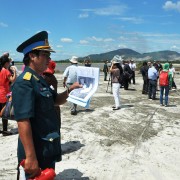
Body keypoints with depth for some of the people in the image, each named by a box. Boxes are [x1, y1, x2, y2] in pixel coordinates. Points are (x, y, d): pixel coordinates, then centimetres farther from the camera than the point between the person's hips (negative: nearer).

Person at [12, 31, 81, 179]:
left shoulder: (39, 80, 9)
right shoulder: (24, 82, -22)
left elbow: (56, 100, 20)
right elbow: (23, 121, -27)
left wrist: (70, 89, 1)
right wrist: (30, 157, -28)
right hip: (36, 152, -9)